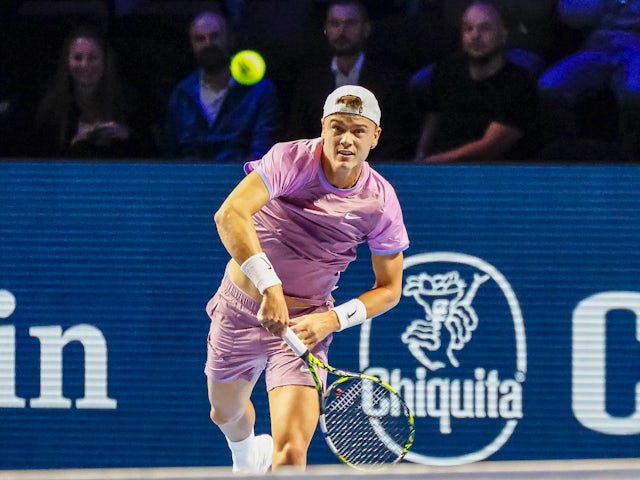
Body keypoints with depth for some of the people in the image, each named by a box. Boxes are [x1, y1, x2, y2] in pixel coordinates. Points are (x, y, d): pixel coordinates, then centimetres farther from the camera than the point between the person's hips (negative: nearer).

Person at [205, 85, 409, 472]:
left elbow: (389, 288, -1)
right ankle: (248, 457, 63)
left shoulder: (381, 202, -12)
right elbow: (230, 214, -35)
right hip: (241, 308, 1)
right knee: (227, 413, 27)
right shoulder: (291, 159, -20)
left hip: (306, 324, -1)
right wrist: (269, 285, -46)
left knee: (291, 452, -19)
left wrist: (331, 320, -18)